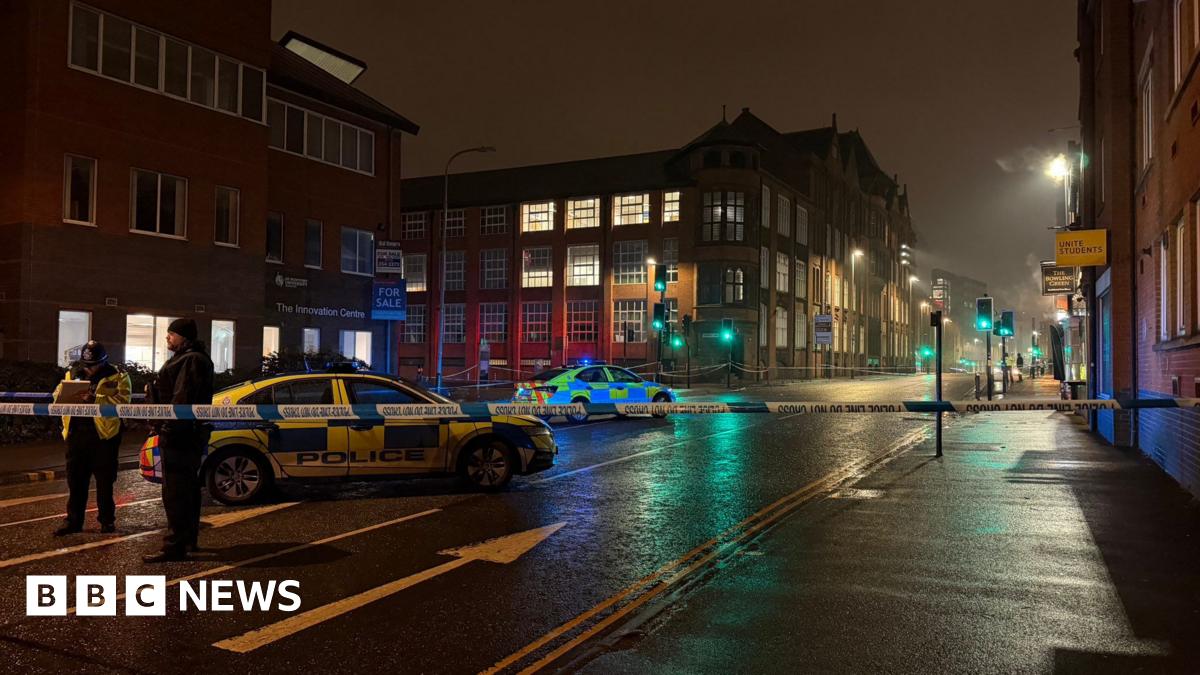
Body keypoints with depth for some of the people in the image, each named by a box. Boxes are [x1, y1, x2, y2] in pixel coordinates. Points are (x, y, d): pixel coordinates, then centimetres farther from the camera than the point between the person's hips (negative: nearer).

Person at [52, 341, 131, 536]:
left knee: (105, 481, 5)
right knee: (75, 480, 8)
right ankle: (73, 520, 17)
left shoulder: (117, 377, -1)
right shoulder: (72, 375, 14)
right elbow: (58, 395, 11)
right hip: (76, 433, 4)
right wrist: (70, 397, -12)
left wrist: (95, 399, -25)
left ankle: (107, 520, 15)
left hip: (103, 434, -4)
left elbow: (122, 401, -14)